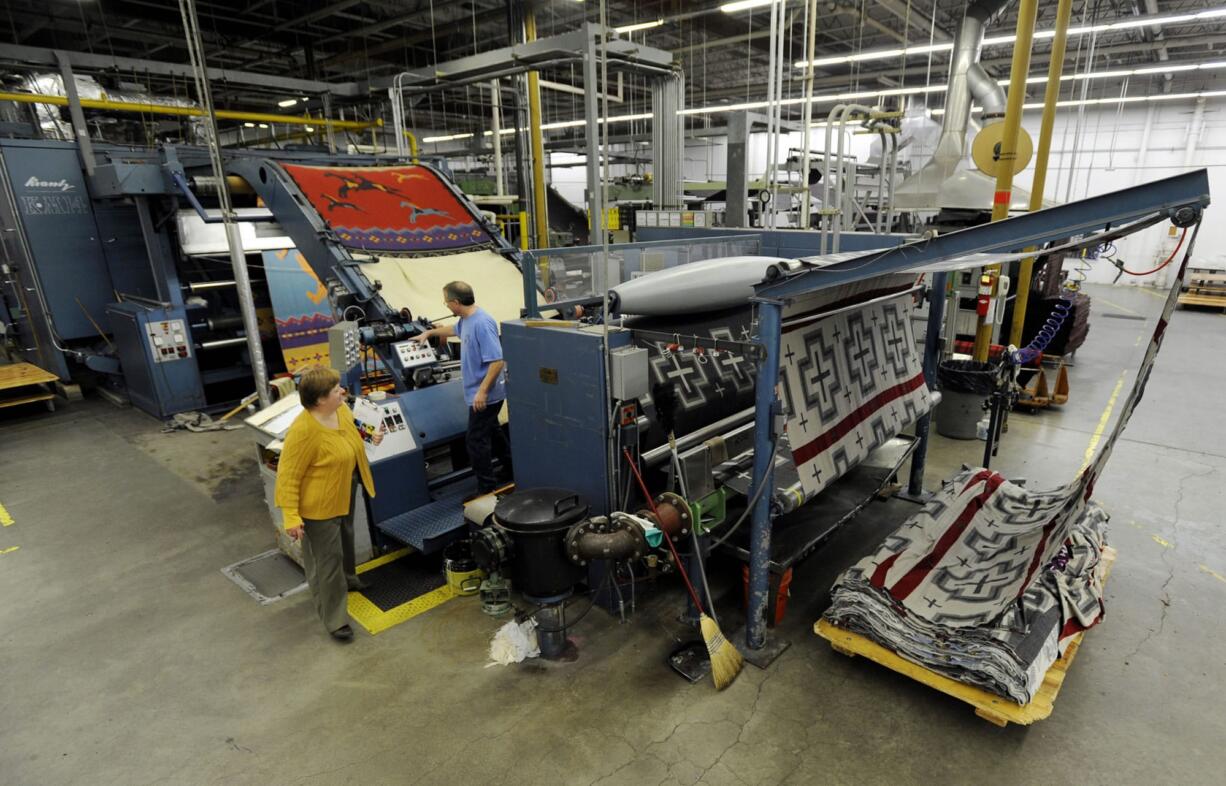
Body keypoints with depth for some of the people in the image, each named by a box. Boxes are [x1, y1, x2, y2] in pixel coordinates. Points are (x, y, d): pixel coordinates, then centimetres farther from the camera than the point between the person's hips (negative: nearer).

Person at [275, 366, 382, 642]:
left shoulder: (341, 409, -8)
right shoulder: (303, 431, -32)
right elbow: (287, 477, -25)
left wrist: (369, 437, 3)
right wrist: (291, 517, -26)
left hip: (344, 494, 8)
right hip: (320, 504, -8)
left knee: (345, 539, 29)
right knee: (328, 558, 2)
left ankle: (347, 577, 54)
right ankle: (334, 618, 15)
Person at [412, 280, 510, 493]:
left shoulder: (482, 323, -26)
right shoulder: (466, 319, 5)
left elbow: (497, 361, -29)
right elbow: (455, 329, 31)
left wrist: (482, 391, -28)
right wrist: (429, 332, 41)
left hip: (485, 395, -10)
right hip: (480, 391, 10)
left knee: (476, 441, -3)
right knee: (491, 431, 22)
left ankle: (487, 489, 8)